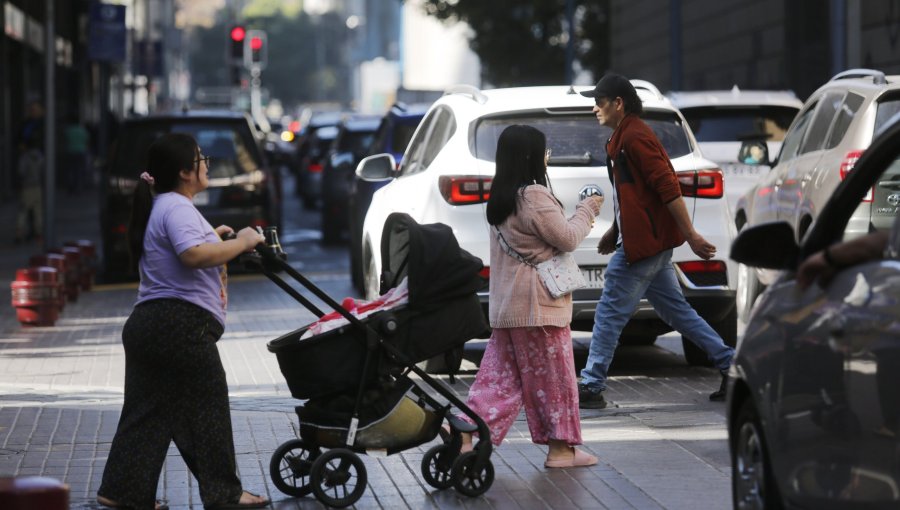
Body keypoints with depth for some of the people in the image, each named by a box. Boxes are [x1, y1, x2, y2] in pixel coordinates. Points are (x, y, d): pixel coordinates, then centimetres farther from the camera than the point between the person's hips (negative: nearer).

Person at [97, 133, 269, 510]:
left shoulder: (161, 208, 21)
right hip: (182, 324, -10)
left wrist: (212, 238, 24)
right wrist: (240, 243, -18)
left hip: (146, 323, 10)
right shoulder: (177, 208, -13)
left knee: (147, 413, 10)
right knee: (208, 409, 0)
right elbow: (194, 255, -29)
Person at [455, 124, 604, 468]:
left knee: (501, 375, 10)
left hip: (506, 307, 8)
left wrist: (579, 215, 14)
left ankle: (465, 433, 1)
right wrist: (587, 210, 5)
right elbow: (567, 239, -11)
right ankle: (561, 448, 10)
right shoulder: (534, 196, -16)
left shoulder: (500, 199, 12)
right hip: (538, 306, -8)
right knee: (552, 375, 2)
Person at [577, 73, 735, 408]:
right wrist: (615, 231, 24)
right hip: (651, 243, 11)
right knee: (674, 309, 14)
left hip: (643, 244, -11)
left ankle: (591, 387, -2)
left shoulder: (634, 137, -16)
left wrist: (691, 236, -23)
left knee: (610, 313, -6)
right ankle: (729, 364, 15)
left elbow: (668, 187, -21)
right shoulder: (622, 137, 17)